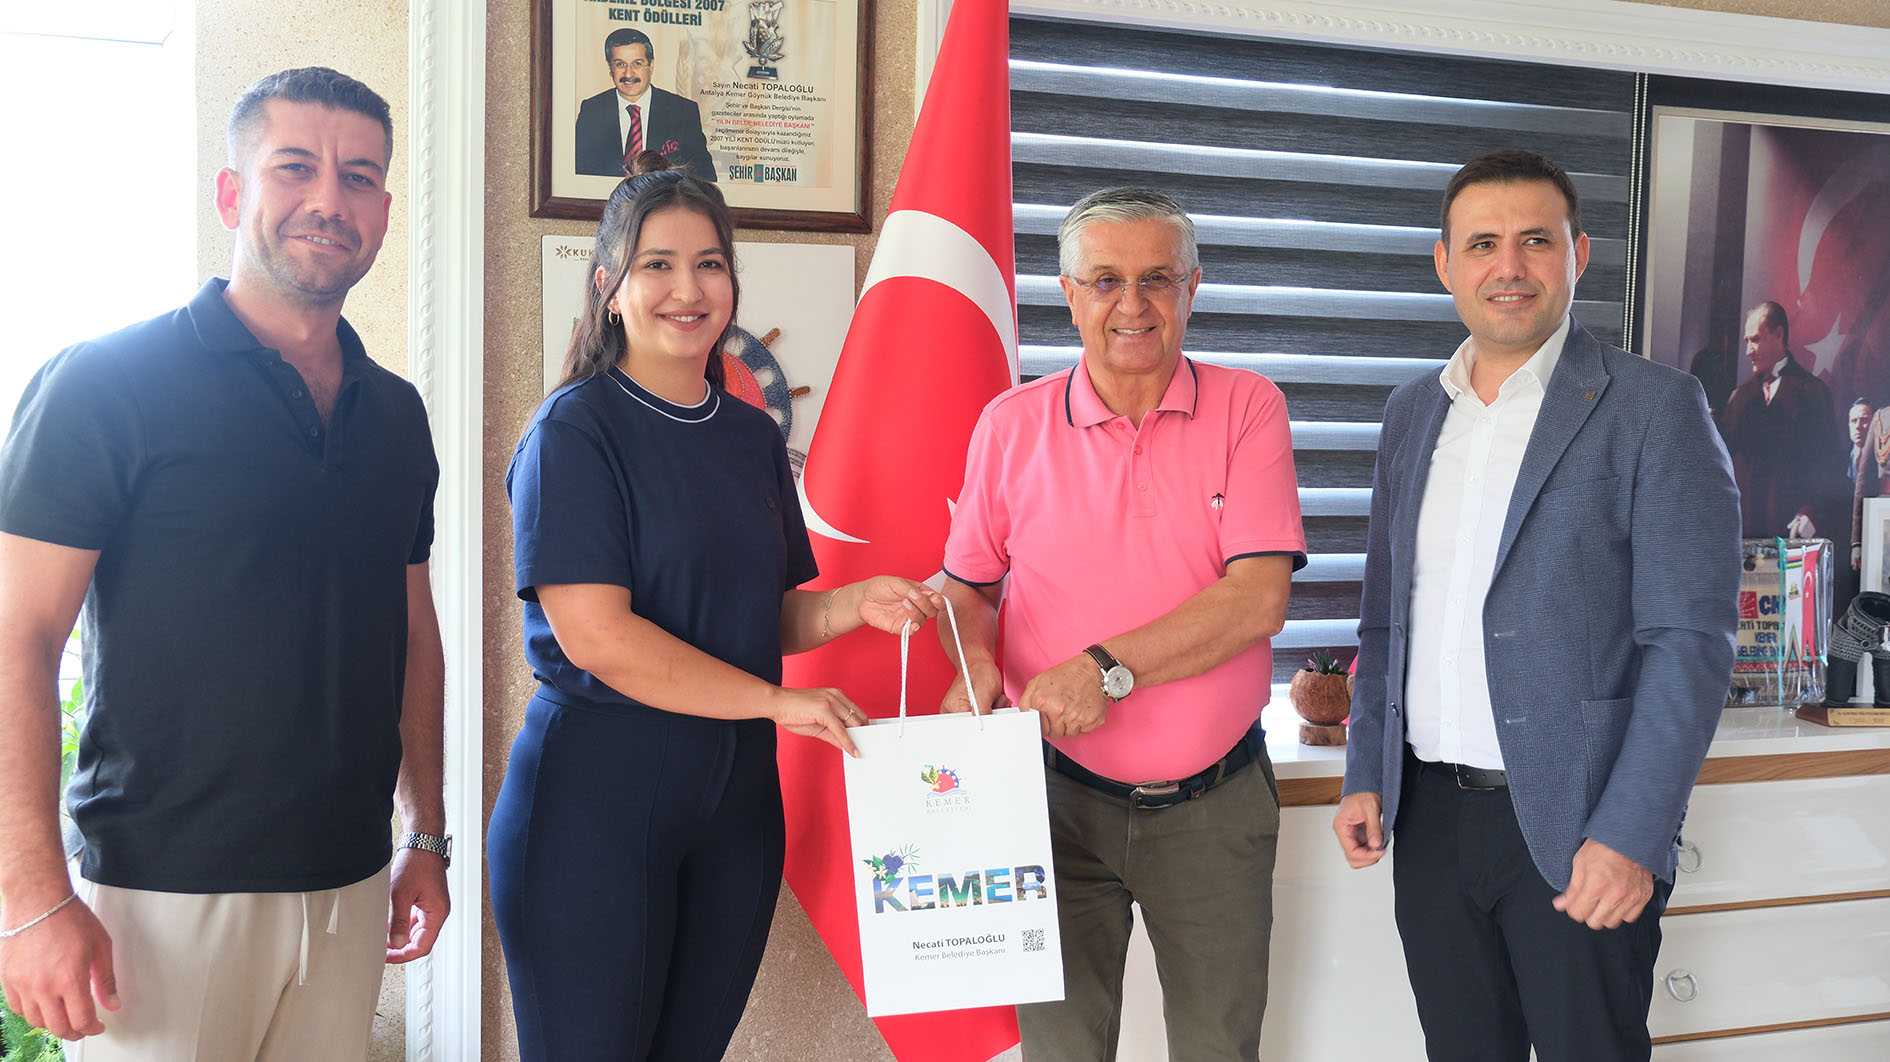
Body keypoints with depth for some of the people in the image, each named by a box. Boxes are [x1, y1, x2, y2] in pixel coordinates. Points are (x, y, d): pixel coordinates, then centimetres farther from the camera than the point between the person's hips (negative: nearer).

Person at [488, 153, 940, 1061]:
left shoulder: (753, 436, 11)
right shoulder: (575, 429, -9)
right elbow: (595, 634, -18)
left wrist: (857, 604, -3)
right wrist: (776, 700, -15)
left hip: (735, 784, 6)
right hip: (597, 784, -6)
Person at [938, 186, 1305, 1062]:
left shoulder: (1247, 408, -4)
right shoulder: (1011, 425, 0)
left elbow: (1259, 596, -14)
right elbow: (965, 583, 11)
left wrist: (1108, 667, -21)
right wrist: (974, 664, -11)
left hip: (1215, 804, 0)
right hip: (1060, 798, 1)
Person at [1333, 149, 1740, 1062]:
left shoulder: (1654, 406, -6)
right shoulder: (1412, 411, 11)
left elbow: (1689, 639, -11)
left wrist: (1630, 835, -17)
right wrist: (1366, 775, 8)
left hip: (1576, 825, -4)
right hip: (1430, 816, 5)